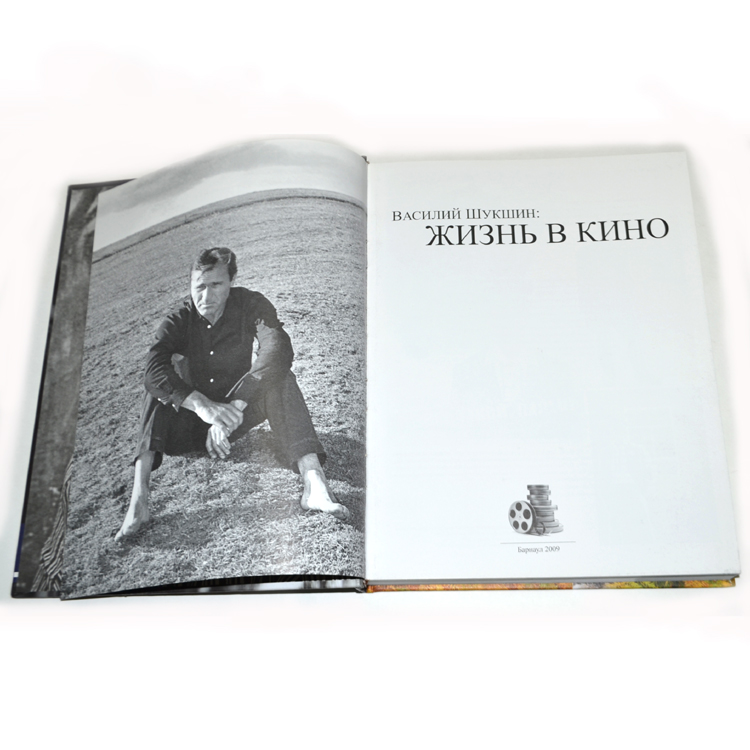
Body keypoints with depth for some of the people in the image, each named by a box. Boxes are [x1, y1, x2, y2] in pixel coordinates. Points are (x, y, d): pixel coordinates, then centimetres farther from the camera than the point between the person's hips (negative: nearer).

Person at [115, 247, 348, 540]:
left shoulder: (250, 305, -11)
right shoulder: (178, 321, -11)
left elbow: (278, 351, -31)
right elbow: (153, 370, -30)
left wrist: (233, 408, -42)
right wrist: (203, 406, -48)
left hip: (235, 417, 0)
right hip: (191, 421, 1)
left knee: (279, 379, -25)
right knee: (159, 387, -26)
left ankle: (313, 481, -45)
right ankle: (139, 497, -40)